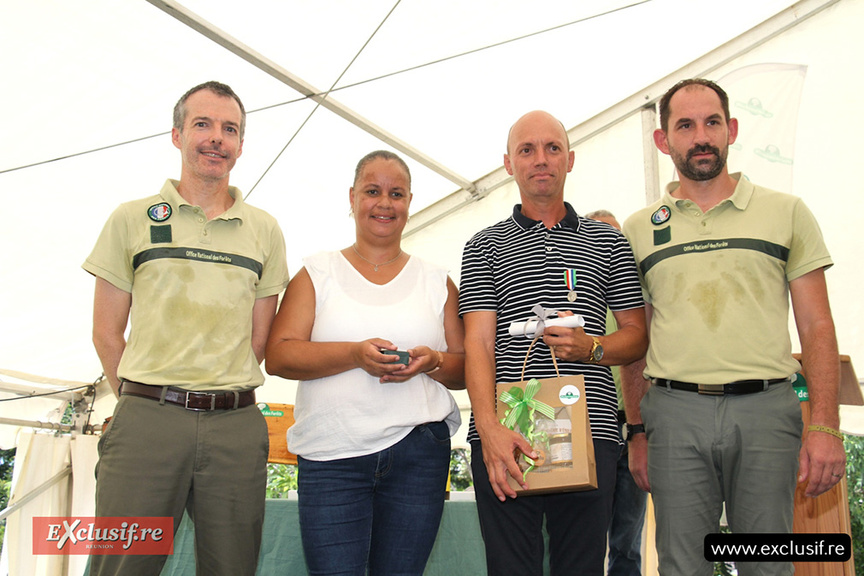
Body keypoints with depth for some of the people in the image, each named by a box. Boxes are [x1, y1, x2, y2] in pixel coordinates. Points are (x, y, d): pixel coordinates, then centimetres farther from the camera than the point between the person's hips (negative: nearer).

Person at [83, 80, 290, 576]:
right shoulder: (133, 218, 7)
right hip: (147, 420, -1)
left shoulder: (264, 229, 11)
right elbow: (106, 331, 7)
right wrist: (147, 403, 6)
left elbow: (259, 338, 12)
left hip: (237, 425, 2)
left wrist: (218, 399, 6)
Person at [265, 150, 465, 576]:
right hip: (331, 456, -1)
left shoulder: (437, 281, 12)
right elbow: (278, 356, -3)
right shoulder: (317, 273, 7)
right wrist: (355, 354, -16)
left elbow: (465, 370, 12)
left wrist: (431, 362, -11)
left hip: (418, 453, 2)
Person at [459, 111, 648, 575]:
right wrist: (489, 428, -14)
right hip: (505, 437, -1)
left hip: (589, 434, 1)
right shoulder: (485, 246, 12)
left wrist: (591, 348, -8)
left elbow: (638, 336, 15)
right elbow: (478, 343, 0)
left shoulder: (608, 241, 16)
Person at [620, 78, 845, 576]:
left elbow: (817, 328, 5)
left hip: (766, 409, 0)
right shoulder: (639, 229, 10)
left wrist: (826, 427, -5)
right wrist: (637, 433, 6)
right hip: (675, 410, 1)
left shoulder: (786, 212, 8)